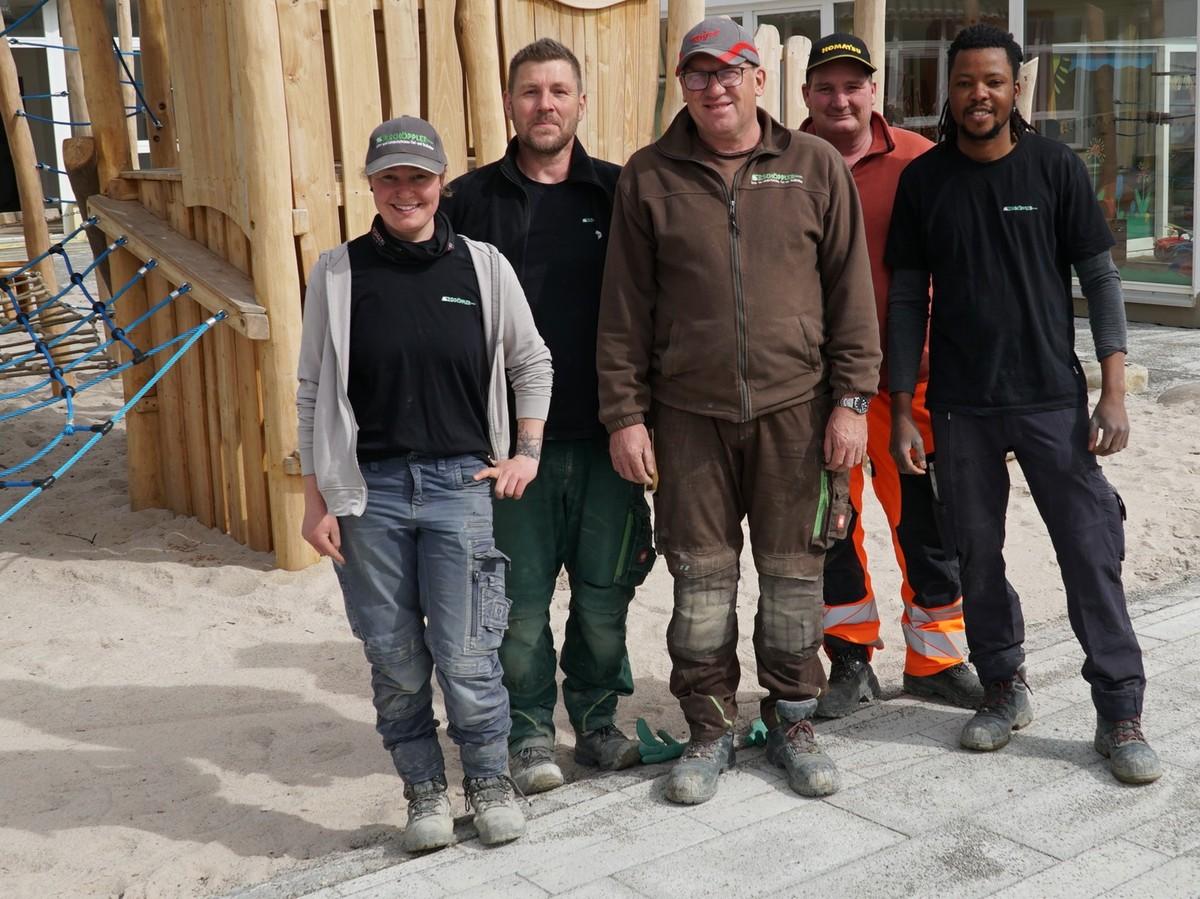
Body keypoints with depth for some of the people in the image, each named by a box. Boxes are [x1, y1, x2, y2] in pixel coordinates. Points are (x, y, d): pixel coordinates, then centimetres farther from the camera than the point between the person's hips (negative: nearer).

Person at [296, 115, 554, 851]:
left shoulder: (482, 265, 2)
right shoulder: (338, 272, 1)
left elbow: (532, 363, 14)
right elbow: (313, 393, 4)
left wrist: (527, 453, 7)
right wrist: (317, 499, 1)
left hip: (460, 485, 0)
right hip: (369, 488, 1)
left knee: (465, 654, 0)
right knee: (395, 658, 7)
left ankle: (491, 781, 23)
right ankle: (425, 790, 25)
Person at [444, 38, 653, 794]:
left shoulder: (619, 193, 5)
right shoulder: (472, 201, 3)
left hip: (605, 435, 1)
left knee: (606, 594, 9)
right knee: (522, 598, 5)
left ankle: (597, 718, 29)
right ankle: (530, 731, 22)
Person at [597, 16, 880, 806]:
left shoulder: (816, 166, 4)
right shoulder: (649, 178, 4)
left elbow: (851, 290, 4)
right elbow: (625, 308, 4)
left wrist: (851, 399, -2)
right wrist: (625, 414, -1)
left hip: (796, 410, 0)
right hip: (689, 414, 0)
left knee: (794, 574, 8)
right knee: (701, 578, 6)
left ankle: (793, 719, 25)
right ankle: (711, 729, 21)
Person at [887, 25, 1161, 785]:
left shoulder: (1055, 167, 0)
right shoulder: (923, 179, 3)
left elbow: (1100, 278, 0)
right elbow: (907, 298, 5)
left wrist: (1114, 389, -8)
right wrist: (902, 410, 1)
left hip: (1053, 400, -1)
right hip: (961, 407, 2)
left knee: (1093, 552, -2)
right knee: (977, 555, 8)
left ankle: (1121, 715, 8)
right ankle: (1005, 690, 26)